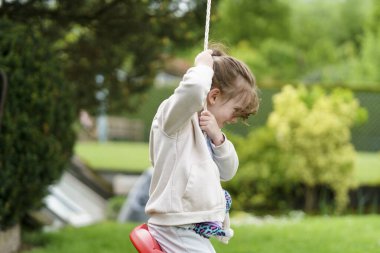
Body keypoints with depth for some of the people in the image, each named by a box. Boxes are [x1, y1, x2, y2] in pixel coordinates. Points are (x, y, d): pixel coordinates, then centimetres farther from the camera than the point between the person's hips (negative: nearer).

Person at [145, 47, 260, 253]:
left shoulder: (203, 129, 15)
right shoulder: (174, 116, -15)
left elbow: (227, 172, 13)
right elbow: (194, 90, -38)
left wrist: (217, 137, -5)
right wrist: (203, 66, -16)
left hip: (192, 232, 10)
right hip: (177, 231, -10)